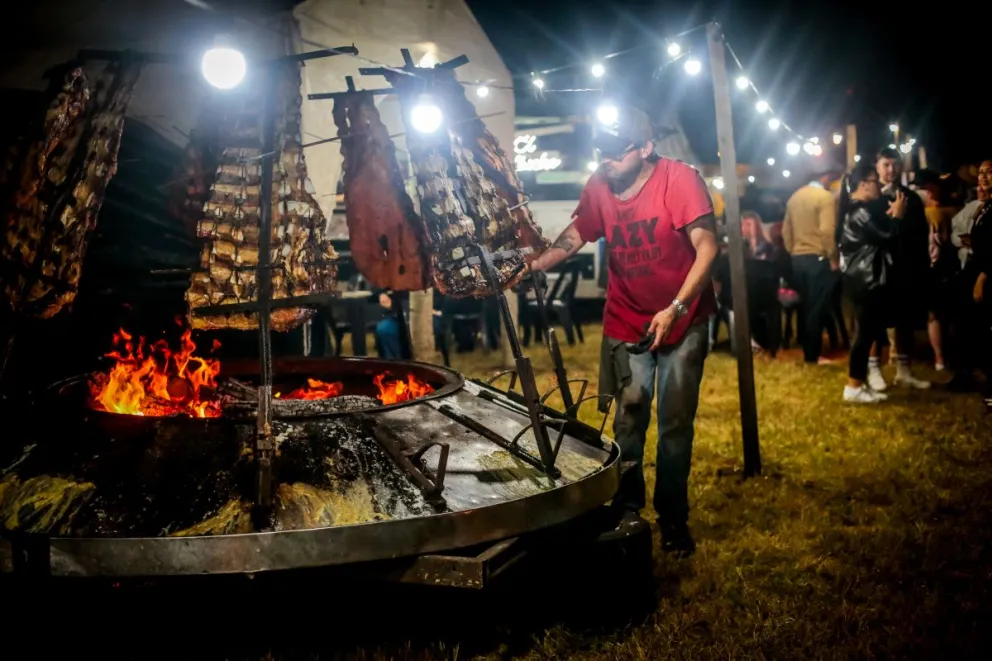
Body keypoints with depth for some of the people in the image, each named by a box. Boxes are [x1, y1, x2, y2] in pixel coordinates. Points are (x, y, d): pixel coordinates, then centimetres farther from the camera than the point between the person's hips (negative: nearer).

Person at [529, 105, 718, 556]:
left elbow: (707, 248, -21)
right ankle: (625, 511, 22)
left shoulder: (680, 179, -19)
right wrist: (533, 266, -9)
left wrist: (675, 309, -29)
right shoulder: (598, 187, -6)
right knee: (629, 421, 6)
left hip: (683, 321, -2)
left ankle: (673, 520, 20)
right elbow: (575, 235, 7)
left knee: (676, 425, 6)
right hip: (627, 325, 3)